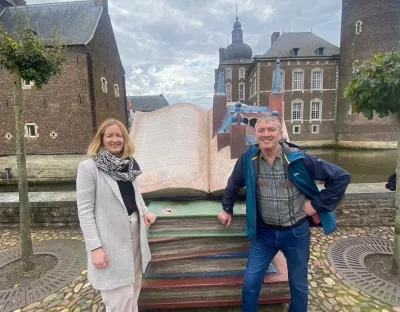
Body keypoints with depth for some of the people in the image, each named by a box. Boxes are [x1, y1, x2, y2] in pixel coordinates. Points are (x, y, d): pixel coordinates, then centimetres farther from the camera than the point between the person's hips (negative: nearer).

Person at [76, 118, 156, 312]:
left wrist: (145, 212, 2)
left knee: (133, 289, 21)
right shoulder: (88, 167, -12)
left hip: (134, 231, 6)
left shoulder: (128, 164, 5)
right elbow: (84, 211, -13)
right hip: (111, 239, -6)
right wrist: (95, 247, -17)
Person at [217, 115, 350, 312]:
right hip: (265, 232, 2)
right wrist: (227, 208, 15)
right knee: (250, 283, 8)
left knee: (298, 285, 20)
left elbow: (341, 177, -10)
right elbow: (234, 183, 8)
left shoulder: (298, 159, -18)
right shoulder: (249, 158, -11)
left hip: (296, 232, -1)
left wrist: (317, 203, -12)